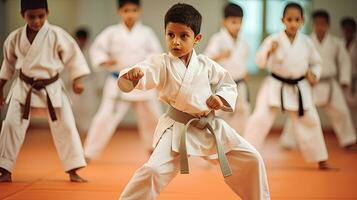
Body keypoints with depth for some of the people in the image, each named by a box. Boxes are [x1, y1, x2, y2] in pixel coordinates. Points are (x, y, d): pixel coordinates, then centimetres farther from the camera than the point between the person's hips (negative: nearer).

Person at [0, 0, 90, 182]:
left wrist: (76, 80, -11)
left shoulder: (56, 34, -15)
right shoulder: (15, 37, -6)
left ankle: (73, 171, 12)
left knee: (65, 126, -1)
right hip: (24, 88, 1)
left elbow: (73, 55, -6)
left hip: (51, 88, -1)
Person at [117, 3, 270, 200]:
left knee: (252, 159, 9)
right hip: (177, 129, -4)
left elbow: (228, 84, 13)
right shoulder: (160, 63, -10)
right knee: (153, 170, -22)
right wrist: (132, 75, -53)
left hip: (211, 126, 4)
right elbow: (145, 74, -29)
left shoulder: (206, 64, 2)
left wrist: (222, 98, -8)